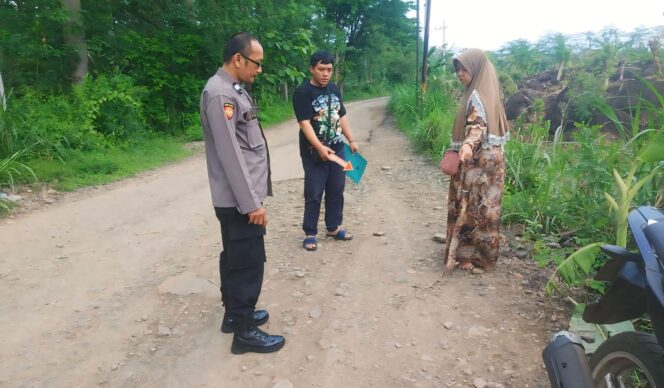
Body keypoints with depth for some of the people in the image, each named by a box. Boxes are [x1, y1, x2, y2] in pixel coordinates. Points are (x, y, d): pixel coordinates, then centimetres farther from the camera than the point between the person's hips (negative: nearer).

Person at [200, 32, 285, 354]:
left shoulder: (234, 90, 14)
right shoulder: (220, 94, -18)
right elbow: (230, 155, -23)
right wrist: (251, 203, -21)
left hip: (239, 198, 10)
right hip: (239, 200, -10)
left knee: (235, 258, 18)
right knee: (249, 262, -1)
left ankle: (235, 313, 33)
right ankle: (244, 331, 12)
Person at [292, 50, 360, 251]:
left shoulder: (334, 89, 10)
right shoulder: (302, 92, -12)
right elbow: (305, 123, -20)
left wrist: (352, 140, 11)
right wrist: (320, 147, -29)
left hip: (337, 149, 7)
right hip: (314, 153, -6)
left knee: (336, 190, 13)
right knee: (314, 194, 1)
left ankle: (333, 227, 28)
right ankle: (310, 233, 14)